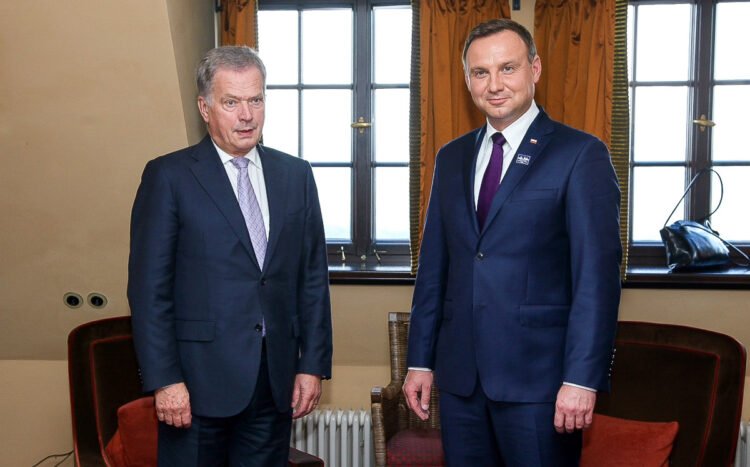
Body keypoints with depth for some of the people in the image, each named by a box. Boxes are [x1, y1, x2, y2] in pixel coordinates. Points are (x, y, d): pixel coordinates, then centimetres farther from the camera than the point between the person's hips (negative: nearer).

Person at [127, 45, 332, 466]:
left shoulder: (296, 175, 8)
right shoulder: (169, 176, -3)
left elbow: (314, 277, 8)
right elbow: (149, 287, -6)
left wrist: (313, 365, 4)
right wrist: (164, 380, -11)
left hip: (277, 380, 4)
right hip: (198, 382, -3)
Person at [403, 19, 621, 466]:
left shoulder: (581, 154, -6)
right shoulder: (452, 157, 11)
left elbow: (597, 275, -11)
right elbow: (433, 266, 12)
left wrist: (582, 378, -16)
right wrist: (421, 360, 9)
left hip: (538, 379, -5)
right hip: (459, 376, 5)